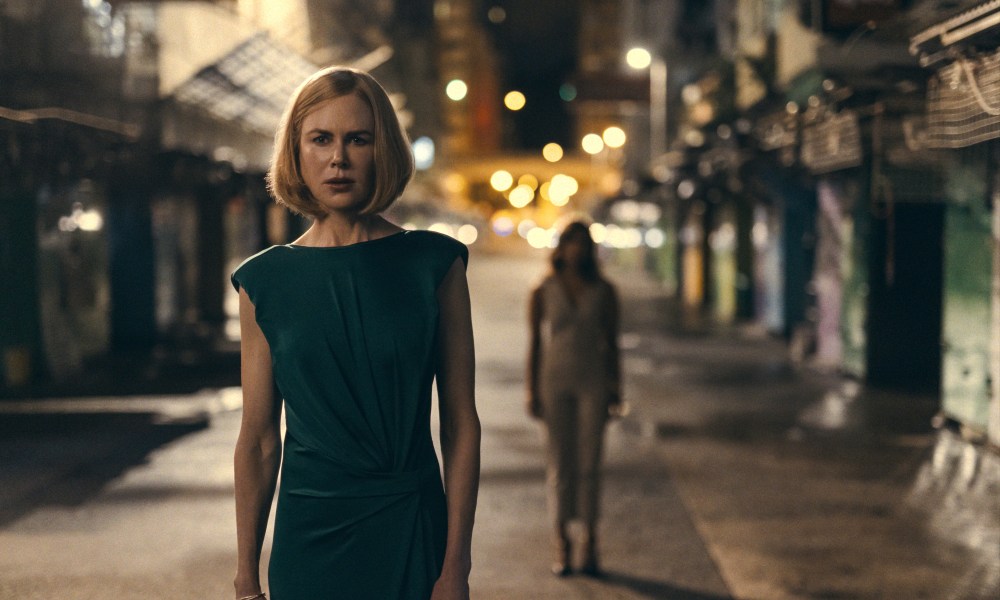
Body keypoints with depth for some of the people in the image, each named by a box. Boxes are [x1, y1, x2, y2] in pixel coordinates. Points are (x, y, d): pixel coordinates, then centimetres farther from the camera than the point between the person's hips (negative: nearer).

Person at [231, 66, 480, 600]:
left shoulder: (434, 264, -3)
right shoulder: (264, 280, 0)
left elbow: (460, 422, -4)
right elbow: (258, 440, 2)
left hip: (414, 535, 0)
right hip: (309, 534, 1)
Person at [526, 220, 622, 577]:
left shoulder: (603, 291, 2)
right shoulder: (543, 293, 0)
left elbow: (612, 343, 6)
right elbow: (535, 344, 2)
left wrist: (615, 388, 1)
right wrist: (531, 391, -2)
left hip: (593, 383, 0)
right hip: (554, 382, 0)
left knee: (589, 464, 0)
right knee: (559, 464, 2)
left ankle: (589, 545, 6)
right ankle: (560, 545, 7)